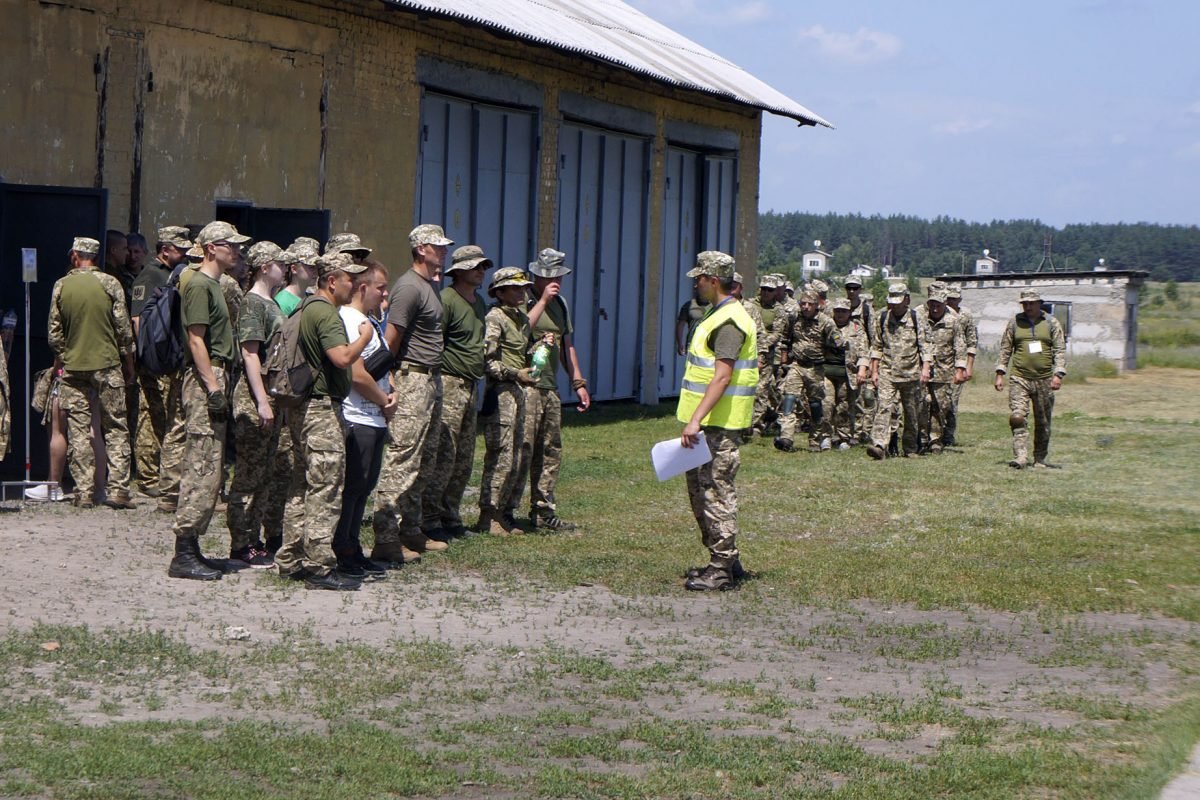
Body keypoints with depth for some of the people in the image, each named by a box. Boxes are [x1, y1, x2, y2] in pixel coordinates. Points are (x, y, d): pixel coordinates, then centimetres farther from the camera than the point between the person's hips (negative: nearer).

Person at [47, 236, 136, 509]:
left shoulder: (61, 286, 1)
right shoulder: (109, 283, -3)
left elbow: (54, 332, 4)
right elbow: (123, 328, -3)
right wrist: (128, 362, 8)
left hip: (73, 367, 1)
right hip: (107, 364, -1)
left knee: (78, 431, 4)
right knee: (116, 428, 4)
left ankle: (83, 492, 3)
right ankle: (118, 489, -3)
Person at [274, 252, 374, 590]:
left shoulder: (306, 307, 17)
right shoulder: (326, 313, -15)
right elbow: (342, 357, -28)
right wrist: (365, 337, -11)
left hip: (303, 407, 11)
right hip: (322, 409, -11)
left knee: (303, 486, 14)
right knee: (325, 489, -8)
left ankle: (290, 559, 19)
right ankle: (320, 567, -8)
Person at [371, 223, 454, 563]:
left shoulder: (429, 286, 17)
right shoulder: (408, 287, -14)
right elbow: (391, 339, -16)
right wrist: (392, 382, -14)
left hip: (432, 380, 10)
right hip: (412, 380, -10)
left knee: (425, 462, 14)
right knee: (402, 460, -11)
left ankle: (410, 530, 22)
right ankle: (385, 538, -11)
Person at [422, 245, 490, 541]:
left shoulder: (479, 302, 17)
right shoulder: (446, 299, -11)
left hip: (471, 386, 9)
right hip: (449, 384, -9)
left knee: (464, 460, 11)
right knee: (444, 456, -8)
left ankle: (450, 517, 19)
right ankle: (430, 520, -3)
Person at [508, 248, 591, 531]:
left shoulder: (560, 304, 18)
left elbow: (567, 345, 25)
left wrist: (578, 383, 23)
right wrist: (543, 301, -20)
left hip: (550, 387, 8)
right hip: (525, 384, -8)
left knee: (550, 452, 9)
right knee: (522, 450, -11)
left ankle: (543, 511, 17)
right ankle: (506, 511, -5)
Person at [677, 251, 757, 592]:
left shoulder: (729, 322, -17)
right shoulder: (719, 315, 17)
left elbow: (722, 377, -25)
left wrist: (696, 420, -30)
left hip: (719, 424, -11)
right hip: (709, 422, 11)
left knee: (716, 492, -6)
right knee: (700, 488, 15)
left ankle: (722, 570, -1)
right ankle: (725, 560, 23)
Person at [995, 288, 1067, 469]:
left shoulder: (1052, 324, 6)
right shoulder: (1014, 323, 8)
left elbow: (1060, 351, 2)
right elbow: (1005, 349, 11)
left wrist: (1058, 374, -10)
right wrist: (1000, 374, 4)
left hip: (1044, 380, 0)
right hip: (1019, 379, 0)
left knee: (1043, 423, 6)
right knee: (1017, 417, -15)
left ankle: (1040, 459, 17)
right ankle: (1020, 458, -19)